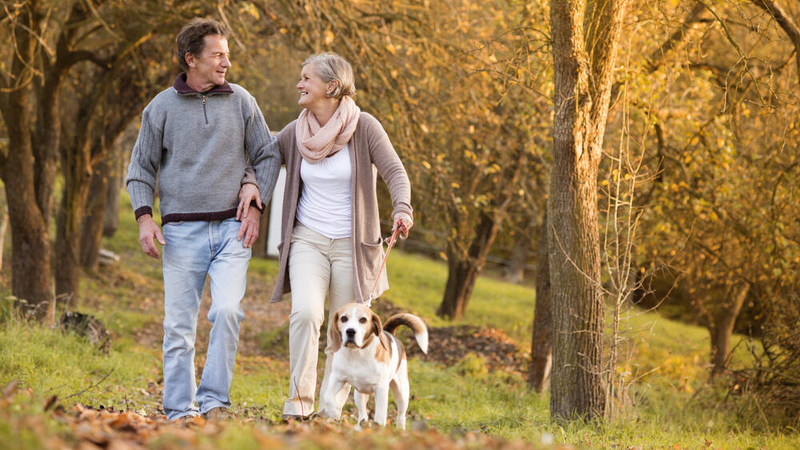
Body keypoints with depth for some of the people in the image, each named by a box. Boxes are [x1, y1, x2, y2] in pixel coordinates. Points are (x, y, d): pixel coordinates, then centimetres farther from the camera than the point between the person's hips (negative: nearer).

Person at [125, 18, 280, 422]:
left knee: (226, 311, -18)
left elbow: (267, 157, 13)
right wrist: (144, 217, -5)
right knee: (179, 326, 0)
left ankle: (214, 401, -9)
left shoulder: (241, 101, 7)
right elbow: (141, 168, 9)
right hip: (182, 232, 0)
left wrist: (256, 207, 1)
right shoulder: (161, 108, 4)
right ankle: (180, 413, 7)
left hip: (231, 228, 0)